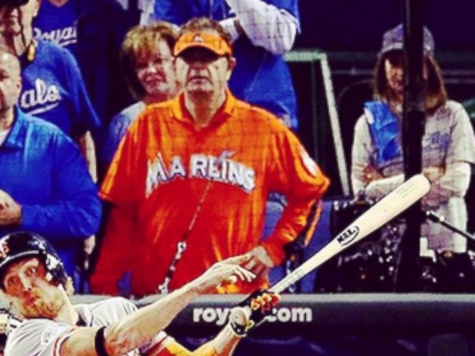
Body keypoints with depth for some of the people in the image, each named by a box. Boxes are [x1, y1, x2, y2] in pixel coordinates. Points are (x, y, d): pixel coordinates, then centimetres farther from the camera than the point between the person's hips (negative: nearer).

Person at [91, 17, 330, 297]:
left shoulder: (263, 129, 3)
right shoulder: (149, 125, 6)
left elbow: (310, 191, 12)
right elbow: (120, 211, 5)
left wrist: (274, 248, 2)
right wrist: (104, 285, 0)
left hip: (235, 294, -1)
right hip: (156, 293, 1)